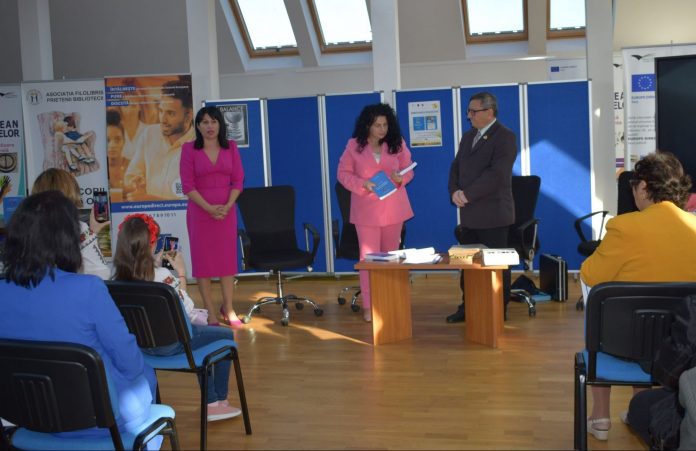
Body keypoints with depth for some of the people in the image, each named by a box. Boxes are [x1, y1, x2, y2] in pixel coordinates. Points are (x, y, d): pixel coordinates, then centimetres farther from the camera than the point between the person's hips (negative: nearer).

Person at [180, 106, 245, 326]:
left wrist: (227, 206, -12)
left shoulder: (231, 147, 5)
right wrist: (209, 208, -15)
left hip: (226, 210, 2)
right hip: (200, 210, -2)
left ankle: (228, 308, 17)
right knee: (203, 259, 2)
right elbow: (187, 185, -7)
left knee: (227, 257, 6)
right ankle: (209, 311, 9)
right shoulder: (189, 149, -2)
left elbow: (238, 180, 1)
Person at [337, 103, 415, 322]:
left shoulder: (397, 144, 2)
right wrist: (362, 184, -18)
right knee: (369, 256, -4)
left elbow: (408, 170, 8)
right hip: (367, 209, -2)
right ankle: (368, 305, 1)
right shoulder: (354, 145, -4)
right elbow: (343, 173, -2)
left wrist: (401, 178, -15)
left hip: (393, 209, 2)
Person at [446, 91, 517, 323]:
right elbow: (456, 167, 16)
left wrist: (467, 194, -19)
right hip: (469, 214, 8)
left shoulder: (505, 137, -9)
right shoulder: (468, 137, 17)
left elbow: (496, 174, -20)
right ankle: (468, 307, 21)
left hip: (492, 214, -7)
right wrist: (455, 191, -4)